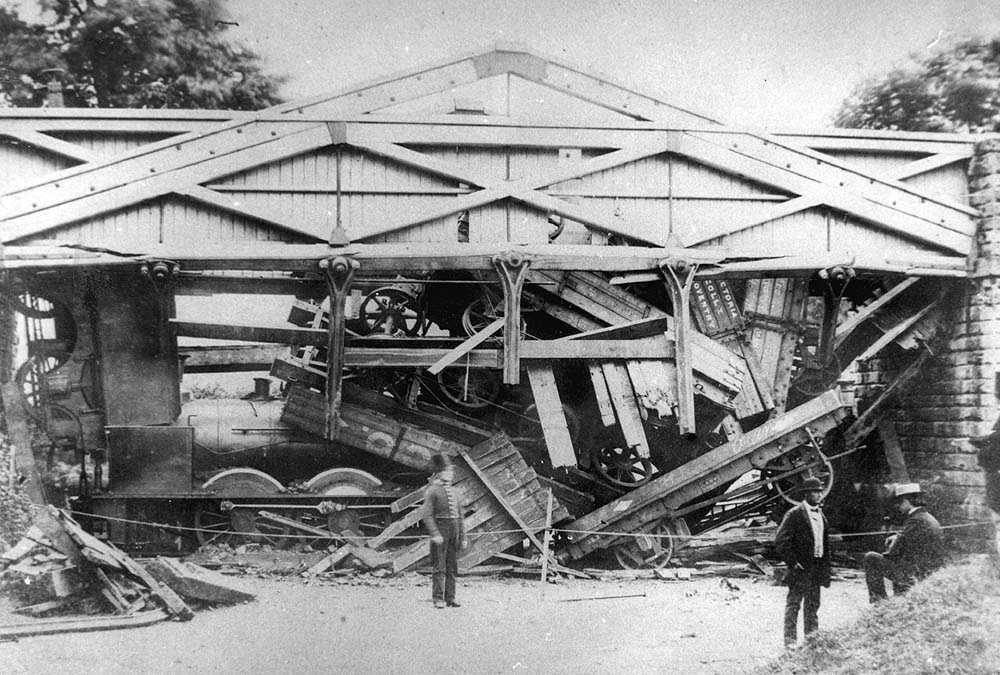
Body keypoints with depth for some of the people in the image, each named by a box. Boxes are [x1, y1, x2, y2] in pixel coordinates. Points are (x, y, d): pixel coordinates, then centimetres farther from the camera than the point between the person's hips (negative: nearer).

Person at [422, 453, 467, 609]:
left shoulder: (454, 491, 15)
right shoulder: (432, 491, -5)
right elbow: (427, 516, -12)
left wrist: (463, 537, 13)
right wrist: (435, 534, -22)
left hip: (454, 530, 6)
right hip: (440, 529, -6)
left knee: (453, 567, 8)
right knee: (439, 567, -5)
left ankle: (450, 598, 14)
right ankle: (438, 599, -1)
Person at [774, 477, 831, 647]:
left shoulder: (820, 514, 13)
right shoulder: (794, 514, -10)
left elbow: (825, 542, 20)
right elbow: (780, 541, -14)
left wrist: (825, 568, 13)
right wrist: (792, 562, -15)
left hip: (816, 567, 7)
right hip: (800, 567, -7)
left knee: (813, 604, 12)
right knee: (793, 603, -3)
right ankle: (790, 640, 0)